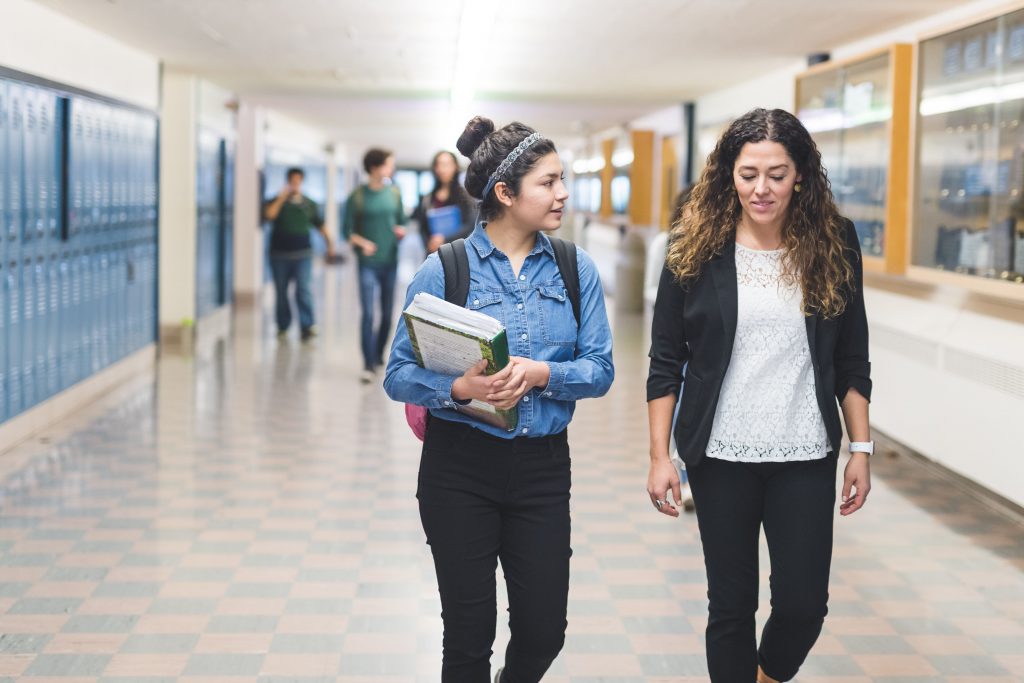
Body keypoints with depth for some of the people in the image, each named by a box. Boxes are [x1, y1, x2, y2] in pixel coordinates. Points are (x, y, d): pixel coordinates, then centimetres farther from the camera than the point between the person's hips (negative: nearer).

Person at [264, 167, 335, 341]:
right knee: (281, 292, 7)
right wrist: (282, 197, -14)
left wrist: (329, 242, 6)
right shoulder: (278, 201, 5)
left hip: (302, 255, 0)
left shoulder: (310, 204, 9)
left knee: (304, 290, -12)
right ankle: (283, 325, 20)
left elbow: (320, 225, 14)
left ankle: (307, 326, -14)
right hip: (279, 255, 0)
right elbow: (269, 215, -15)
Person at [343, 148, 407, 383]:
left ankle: (378, 355, 28)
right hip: (368, 263, -4)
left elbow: (401, 221, 15)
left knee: (387, 313, 10)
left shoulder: (394, 192, 5)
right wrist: (362, 242, -21)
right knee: (368, 313, -11)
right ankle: (368, 365, -8)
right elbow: (347, 230, -3)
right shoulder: (358, 196, -5)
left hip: (390, 261, 4)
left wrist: (401, 230, -8)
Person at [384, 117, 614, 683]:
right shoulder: (444, 270, -7)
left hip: (543, 466, 3)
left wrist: (540, 372, -21)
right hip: (460, 469, -3)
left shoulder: (576, 269, 2)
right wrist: (460, 387, -27)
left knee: (544, 630, 9)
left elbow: (599, 369, -2)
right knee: (469, 634, 6)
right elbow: (399, 375, -9)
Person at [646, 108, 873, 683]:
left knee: (804, 603, 2)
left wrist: (862, 449, 3)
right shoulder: (697, 249, -5)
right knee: (731, 603, 8)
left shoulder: (834, 246, -2)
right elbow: (666, 361, -1)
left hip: (806, 456, 1)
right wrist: (659, 456, -4)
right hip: (722, 456, 0)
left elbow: (853, 361, 5)